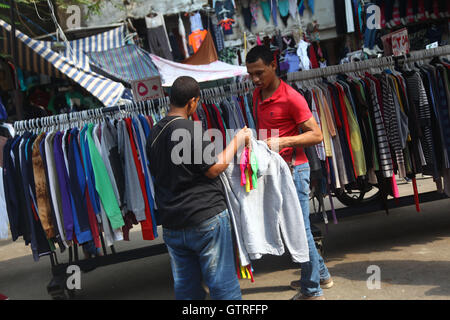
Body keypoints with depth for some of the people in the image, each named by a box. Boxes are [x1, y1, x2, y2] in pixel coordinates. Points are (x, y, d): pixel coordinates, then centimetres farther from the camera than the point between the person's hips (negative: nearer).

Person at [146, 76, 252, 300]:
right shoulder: (190, 129, -15)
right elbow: (213, 169, -12)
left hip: (171, 224, 7)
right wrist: (236, 142, -1)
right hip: (206, 217, -7)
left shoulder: (154, 134, 9)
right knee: (223, 284, 4)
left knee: (185, 288, 15)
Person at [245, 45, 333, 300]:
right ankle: (321, 274, 33)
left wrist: (283, 141, -26)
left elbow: (316, 135, -16)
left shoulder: (291, 97, -15)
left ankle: (311, 291, 9)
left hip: (293, 169, -8)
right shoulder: (257, 95, 10)